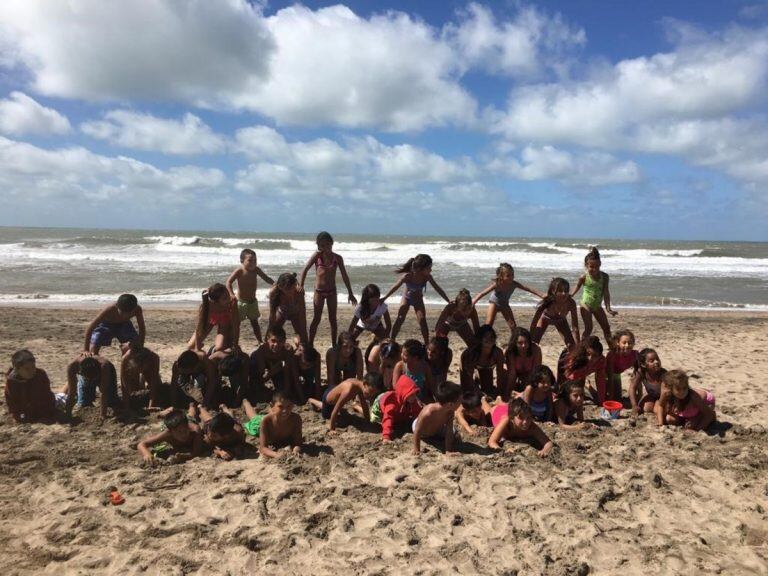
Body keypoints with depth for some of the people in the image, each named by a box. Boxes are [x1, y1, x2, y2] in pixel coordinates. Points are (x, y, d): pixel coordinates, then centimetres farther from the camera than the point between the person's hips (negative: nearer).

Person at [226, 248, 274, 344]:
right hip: (241, 301, -5)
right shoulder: (239, 271, -19)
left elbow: (266, 278, 2)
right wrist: (232, 294, -34)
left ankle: (260, 342, 26)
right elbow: (229, 282, -21)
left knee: (255, 322, 16)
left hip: (252, 301, 5)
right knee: (237, 322, 0)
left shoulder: (256, 270, -5)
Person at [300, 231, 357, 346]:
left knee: (333, 319, 9)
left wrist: (350, 293, 3)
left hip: (332, 291, 2)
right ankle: (310, 344, 9)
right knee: (317, 319, 1)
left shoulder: (337, 258, -2)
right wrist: (301, 285, -19)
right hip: (319, 291, -2)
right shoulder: (317, 255, -6)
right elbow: (305, 269, -8)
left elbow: (344, 276, 2)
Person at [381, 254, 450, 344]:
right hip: (406, 298, -2)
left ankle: (426, 343, 1)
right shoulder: (407, 276, -35)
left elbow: (438, 289, -18)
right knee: (400, 319, -11)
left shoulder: (427, 277, -28)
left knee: (422, 321, -9)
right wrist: (384, 298, -13)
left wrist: (449, 301, -18)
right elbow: (395, 287, -20)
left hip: (418, 300, 2)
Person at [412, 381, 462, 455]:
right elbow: (417, 432, -36)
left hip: (437, 428, 2)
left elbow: (449, 432, -25)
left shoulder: (450, 412, -32)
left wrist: (448, 451, -27)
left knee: (453, 434, 1)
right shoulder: (427, 413, -48)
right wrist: (417, 450, -30)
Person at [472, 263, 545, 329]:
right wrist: (473, 303, -50)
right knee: (488, 324, -17)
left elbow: (529, 289, -23)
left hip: (505, 304, 4)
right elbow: (482, 293, -38)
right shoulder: (497, 285, -36)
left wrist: (541, 295, -29)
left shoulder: (514, 284, -27)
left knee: (513, 325, 0)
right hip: (494, 303, -4)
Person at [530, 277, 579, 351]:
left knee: (572, 346, -6)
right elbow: (533, 325, -32)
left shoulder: (571, 303, -37)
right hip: (545, 318, -2)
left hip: (560, 320, 2)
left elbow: (575, 327, -31)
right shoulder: (547, 302, -40)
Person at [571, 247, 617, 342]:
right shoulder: (584, 277, -13)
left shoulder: (604, 276, -8)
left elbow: (606, 292, -7)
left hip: (597, 306, 4)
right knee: (588, 328, -8)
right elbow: (578, 286, 5)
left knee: (606, 327, 10)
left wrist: (608, 307, -12)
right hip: (586, 305, -4)